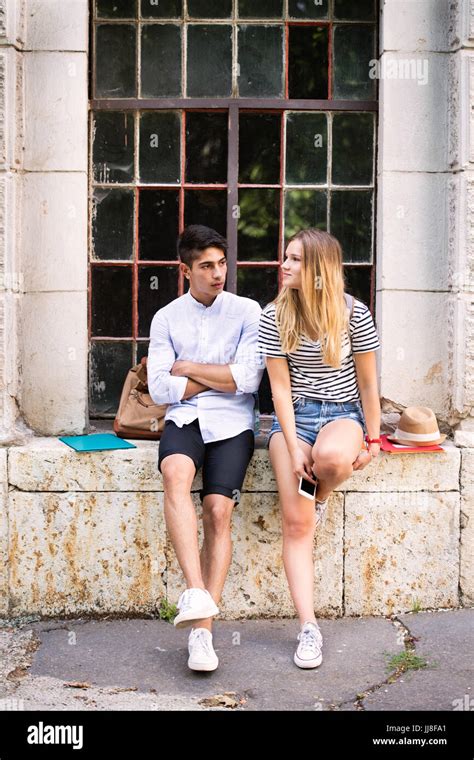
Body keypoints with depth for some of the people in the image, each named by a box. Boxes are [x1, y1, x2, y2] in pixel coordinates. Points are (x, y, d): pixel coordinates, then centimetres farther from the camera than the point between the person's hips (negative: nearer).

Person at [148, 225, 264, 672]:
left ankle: (202, 630, -16)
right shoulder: (166, 318, 12)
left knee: (219, 510, -19)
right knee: (175, 474, -33)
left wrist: (188, 369, 1)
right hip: (184, 419, 1)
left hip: (232, 423, -1)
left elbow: (248, 379, -5)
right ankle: (196, 591, -40)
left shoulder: (247, 312, 7)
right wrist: (221, 379, -1)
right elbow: (160, 389, 2)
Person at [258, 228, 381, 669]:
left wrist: (372, 438, 1)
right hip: (294, 416, 1)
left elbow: (367, 381, 2)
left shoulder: (354, 314, -6)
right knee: (296, 523, -13)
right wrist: (293, 448, -11)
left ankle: (322, 497, -1)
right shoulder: (274, 317, -3)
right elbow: (280, 386, -4)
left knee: (331, 457, -40)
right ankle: (308, 628, -9)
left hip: (344, 413, -1)